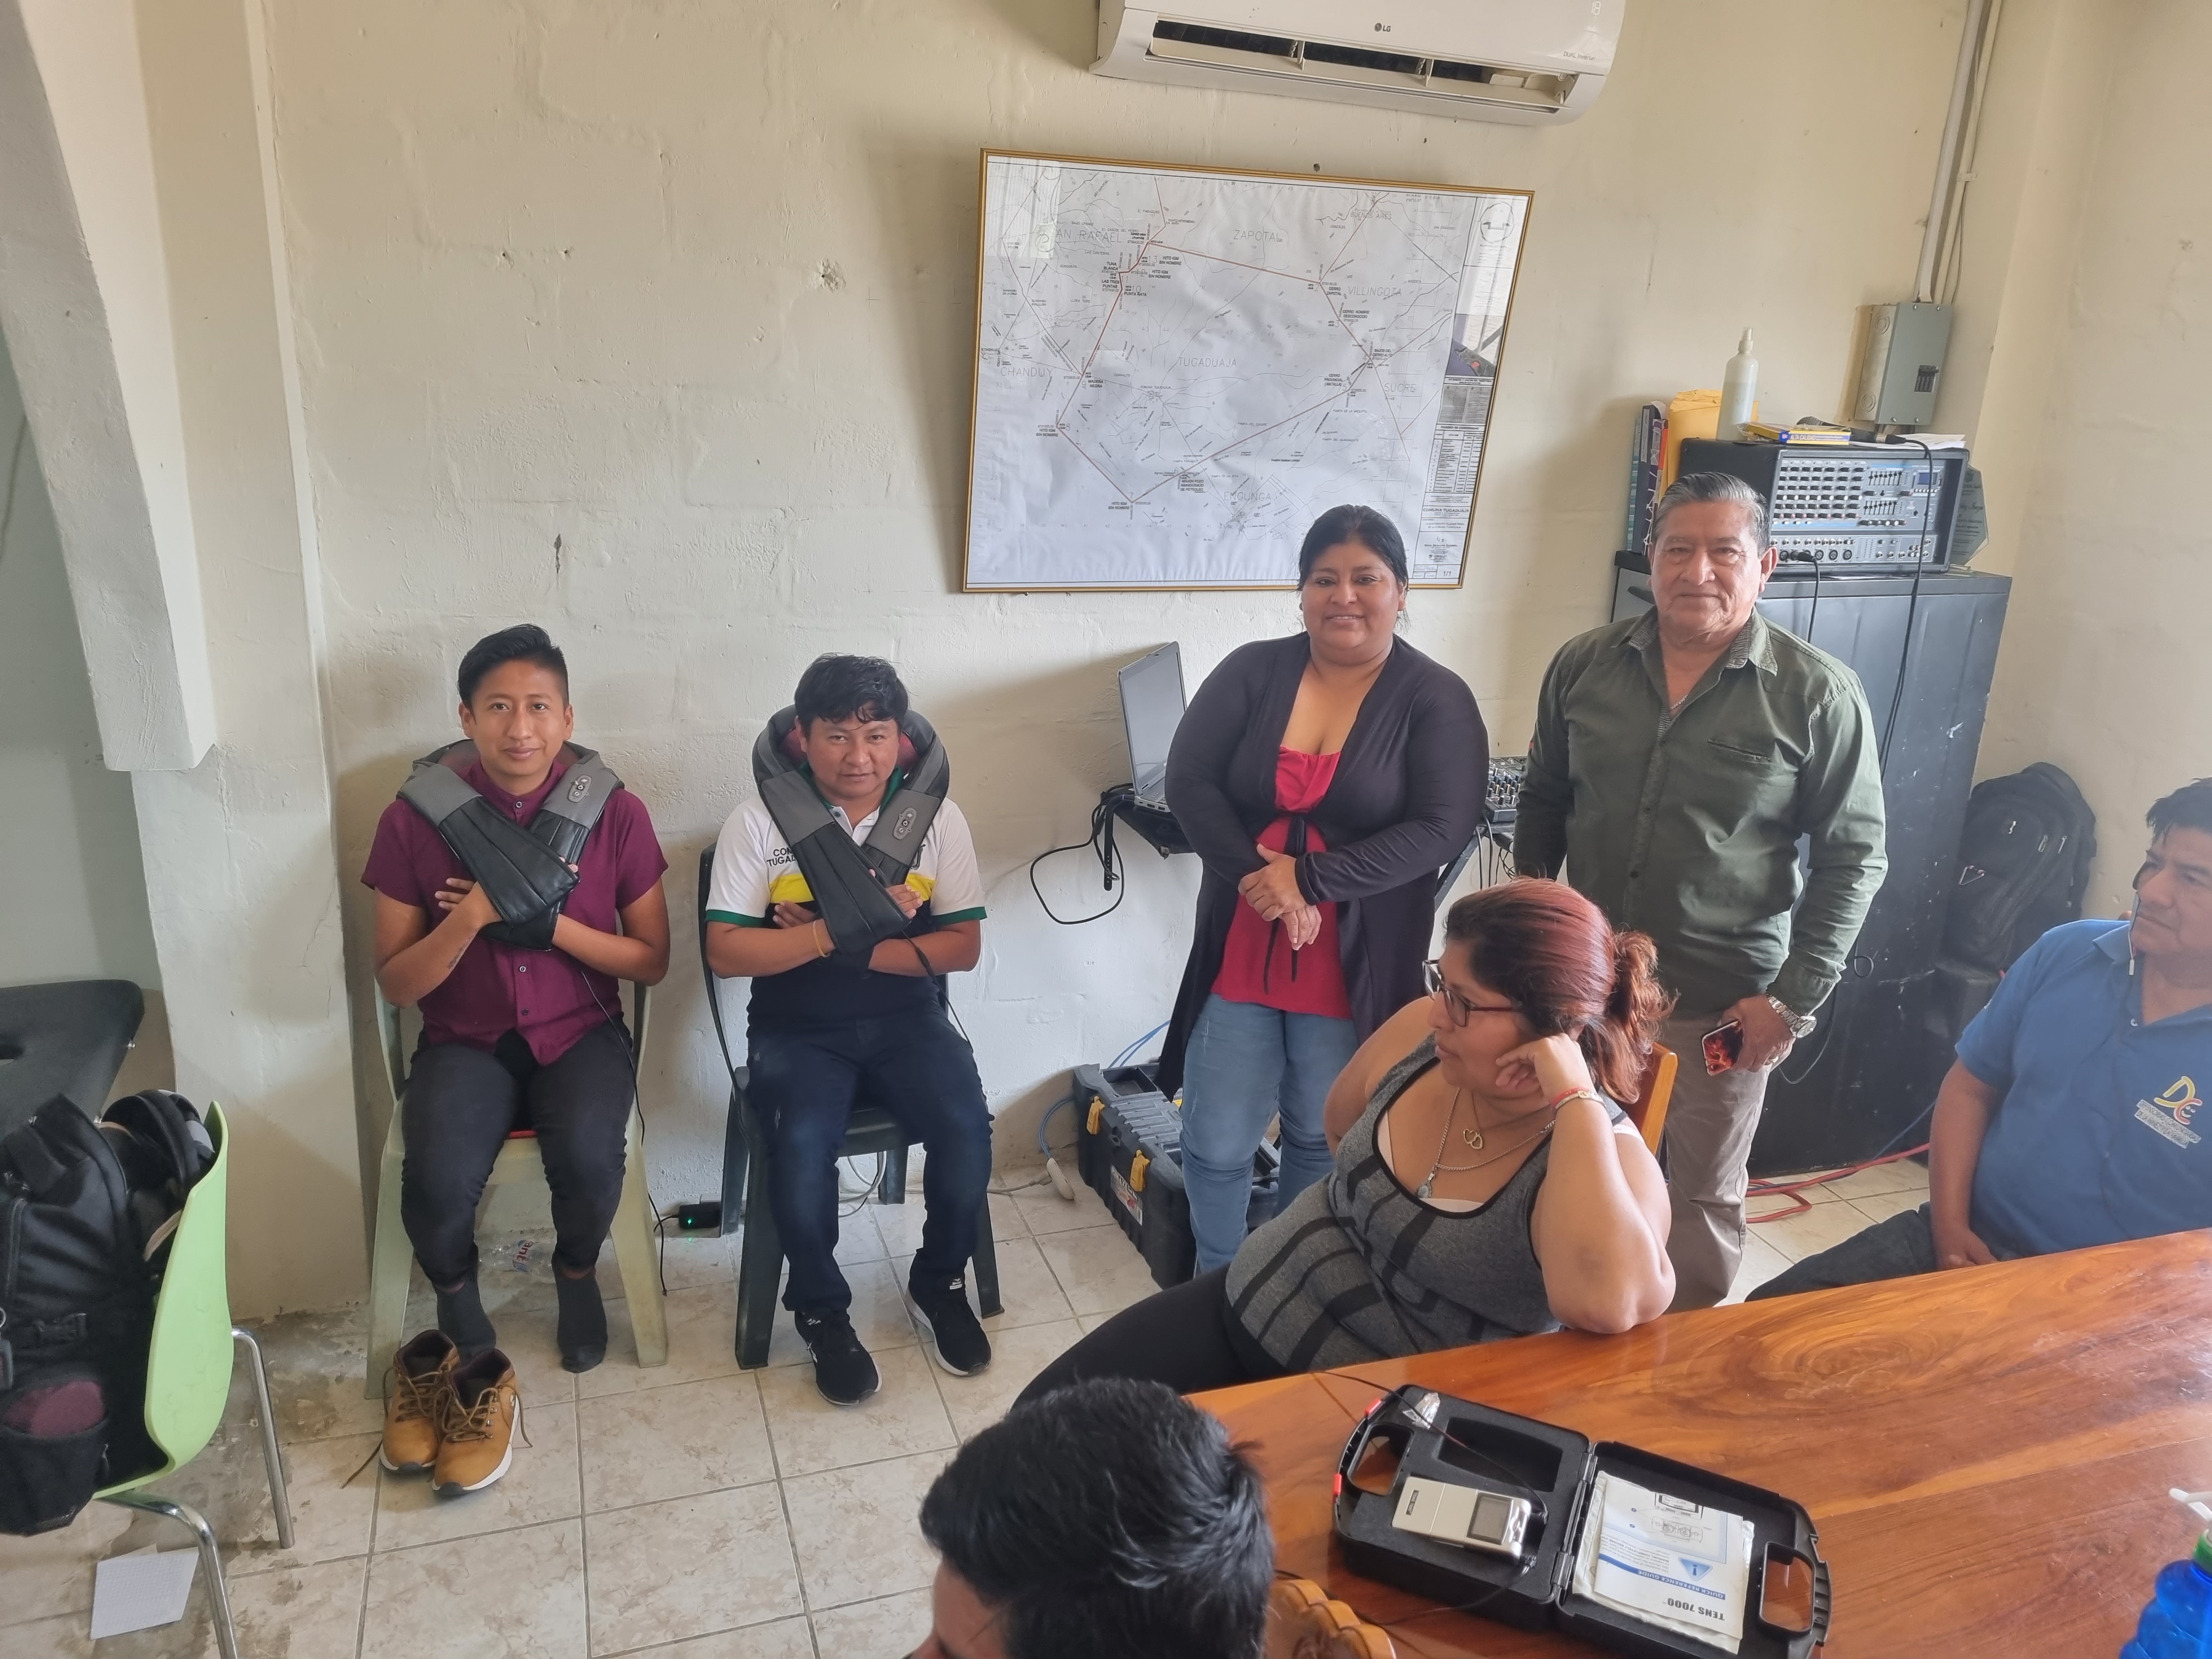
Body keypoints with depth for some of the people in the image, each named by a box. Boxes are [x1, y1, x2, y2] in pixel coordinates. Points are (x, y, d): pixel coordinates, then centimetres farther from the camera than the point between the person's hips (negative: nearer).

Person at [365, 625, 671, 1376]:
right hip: (466, 1041, 0)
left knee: (588, 1160, -29)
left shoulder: (617, 813, -7)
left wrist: (544, 921, -18)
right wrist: (473, 916, -22)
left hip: (581, 1033, 0)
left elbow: (652, 961, -3)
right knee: (437, 1182, -27)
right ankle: (454, 1287, 11)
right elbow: (395, 984, -4)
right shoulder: (414, 819, -7)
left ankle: (577, 1272, 8)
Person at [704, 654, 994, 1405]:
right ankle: (821, 1309, 0)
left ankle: (940, 1281, 8)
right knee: (803, 1142, -29)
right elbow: (725, 951, -11)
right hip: (798, 1028, -1)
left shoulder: (937, 819, -1)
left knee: (966, 1129, -23)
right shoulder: (759, 822, -6)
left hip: (904, 1018, 2)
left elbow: (962, 947, -3)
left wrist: (849, 943, -16)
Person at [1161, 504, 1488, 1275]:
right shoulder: (1251, 672, 1)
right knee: (1213, 1145, 8)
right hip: (1239, 955, 2)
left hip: (1355, 969, -2)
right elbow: (1188, 781, -6)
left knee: (1322, 1142, 16)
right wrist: (1261, 881, -18)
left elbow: (1441, 829, -14)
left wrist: (1308, 879, -20)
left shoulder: (1437, 699, -5)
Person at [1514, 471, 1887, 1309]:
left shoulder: (1819, 695, -11)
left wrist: (1792, 996, -11)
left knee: (1703, 1194, 14)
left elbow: (1853, 857, -7)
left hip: (1725, 1001, -3)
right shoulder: (1585, 665, -1)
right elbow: (1543, 800, 10)